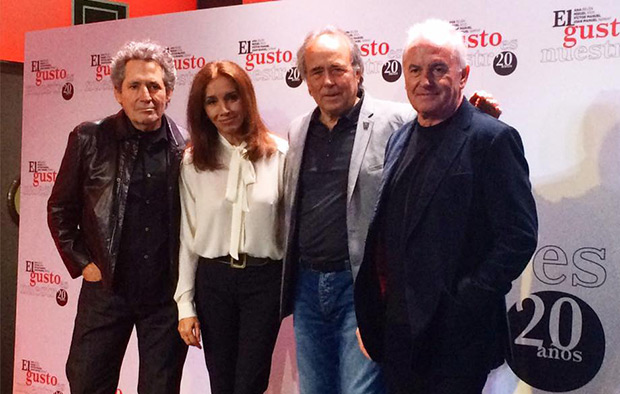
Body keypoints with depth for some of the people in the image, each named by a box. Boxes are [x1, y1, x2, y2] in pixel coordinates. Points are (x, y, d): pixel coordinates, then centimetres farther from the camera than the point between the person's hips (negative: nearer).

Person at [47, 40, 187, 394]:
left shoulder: (186, 148, -3)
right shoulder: (89, 140, -3)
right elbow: (60, 209, 5)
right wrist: (81, 263, -1)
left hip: (167, 294, 0)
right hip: (106, 290, 0)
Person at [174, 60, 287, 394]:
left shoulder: (279, 154, -6)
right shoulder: (193, 162, 0)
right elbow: (186, 236, 3)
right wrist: (185, 306, 2)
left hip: (264, 279, -2)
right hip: (212, 280, 2)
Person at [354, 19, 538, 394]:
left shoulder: (492, 139, -10)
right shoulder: (401, 139, 12)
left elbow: (519, 236, -15)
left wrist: (464, 303, -18)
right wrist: (373, 312, 9)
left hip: (456, 334, -6)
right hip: (397, 328, 7)